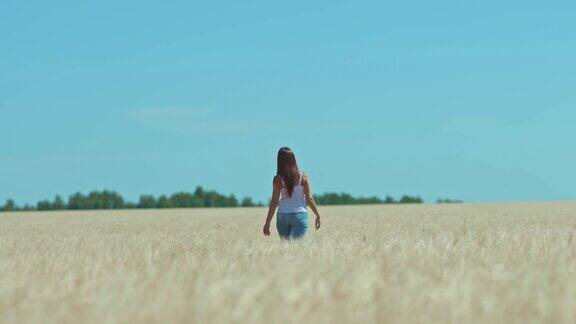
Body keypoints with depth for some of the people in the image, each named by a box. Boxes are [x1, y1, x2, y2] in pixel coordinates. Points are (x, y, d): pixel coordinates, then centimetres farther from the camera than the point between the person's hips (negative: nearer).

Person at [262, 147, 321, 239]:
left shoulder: (277, 179, -4)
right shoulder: (303, 177, -2)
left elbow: (274, 202, -5)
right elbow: (309, 198, -1)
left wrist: (267, 223, 0)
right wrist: (318, 215, 10)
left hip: (282, 216, 1)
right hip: (300, 215, -1)